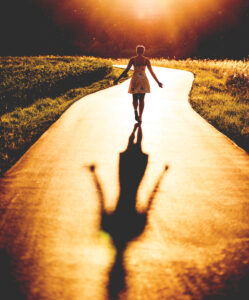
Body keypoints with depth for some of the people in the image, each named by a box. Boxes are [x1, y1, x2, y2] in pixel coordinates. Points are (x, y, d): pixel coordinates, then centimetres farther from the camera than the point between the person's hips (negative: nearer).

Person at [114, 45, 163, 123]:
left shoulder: (133, 59, -2)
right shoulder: (146, 60, 0)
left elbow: (126, 70, -7)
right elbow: (151, 72, 0)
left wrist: (118, 79, -4)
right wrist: (158, 82, 7)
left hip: (135, 80, -1)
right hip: (143, 80, 1)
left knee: (135, 98, 11)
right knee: (141, 99, 10)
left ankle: (136, 110, -18)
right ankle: (140, 116, 5)